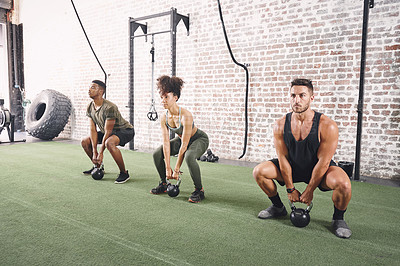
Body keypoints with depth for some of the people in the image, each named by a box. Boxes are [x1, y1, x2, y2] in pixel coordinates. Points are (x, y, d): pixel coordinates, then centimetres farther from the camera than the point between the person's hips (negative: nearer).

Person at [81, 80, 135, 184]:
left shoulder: (109, 108, -29)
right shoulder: (90, 107, -4)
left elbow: (108, 132, -27)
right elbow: (93, 130, -6)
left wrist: (100, 153, -23)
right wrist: (94, 152, -12)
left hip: (125, 130, -9)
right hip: (109, 131, 9)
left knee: (109, 143, -38)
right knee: (85, 142, 5)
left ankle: (124, 173, -22)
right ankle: (98, 166, 25)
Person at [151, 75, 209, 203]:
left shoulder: (185, 115, -34)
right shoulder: (164, 118, -15)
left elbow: (184, 145, -32)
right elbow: (166, 143, -15)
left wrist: (177, 169, -27)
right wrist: (168, 168, -19)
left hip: (199, 139, -7)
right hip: (181, 139, 7)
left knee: (189, 157, -37)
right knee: (157, 154, -4)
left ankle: (199, 190, -15)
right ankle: (164, 184, 17)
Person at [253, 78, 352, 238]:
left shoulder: (327, 126, -26)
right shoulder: (280, 126, -17)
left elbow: (323, 163, -20)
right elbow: (283, 159, -11)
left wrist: (309, 191, -14)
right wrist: (290, 189, -8)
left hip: (319, 169, -3)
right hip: (292, 167, 3)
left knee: (343, 184, -33)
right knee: (259, 171, -14)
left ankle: (338, 219, 1)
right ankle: (278, 207, 13)